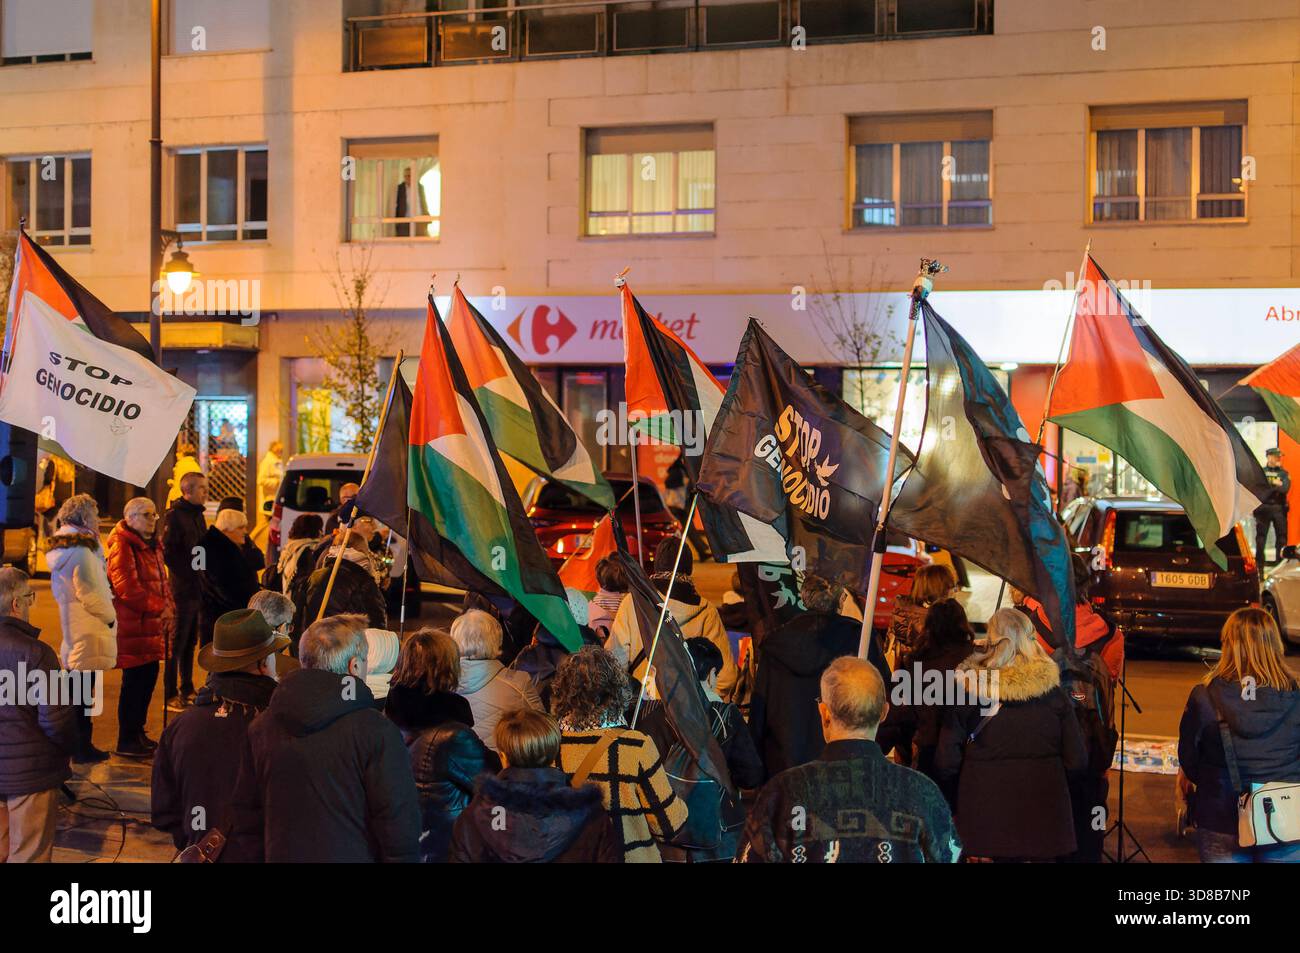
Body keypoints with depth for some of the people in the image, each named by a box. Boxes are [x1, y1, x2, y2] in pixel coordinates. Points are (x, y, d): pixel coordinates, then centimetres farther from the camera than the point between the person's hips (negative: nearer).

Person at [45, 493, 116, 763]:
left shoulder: (62, 548, 14)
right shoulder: (81, 550, -16)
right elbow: (90, 593, -20)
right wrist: (110, 616, -8)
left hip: (71, 628, 10)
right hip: (89, 630, -10)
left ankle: (81, 746, 23)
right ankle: (82, 749, 0)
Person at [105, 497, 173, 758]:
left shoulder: (152, 545, 17)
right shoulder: (121, 545, -13)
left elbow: (162, 580, 21)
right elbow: (126, 587, -20)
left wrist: (168, 607, 4)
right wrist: (159, 608, -16)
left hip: (152, 624, 9)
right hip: (132, 625, -9)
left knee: (149, 676, 13)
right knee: (135, 680, -5)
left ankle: (137, 732, 26)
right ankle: (126, 741, 4)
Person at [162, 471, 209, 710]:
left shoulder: (197, 514, 13)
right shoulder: (175, 515, -13)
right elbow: (168, 553, -19)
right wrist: (186, 574, -16)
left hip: (198, 589, 8)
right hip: (183, 589, -8)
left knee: (191, 641, 16)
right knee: (177, 643, -2)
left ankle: (187, 690, 26)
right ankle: (170, 696, 5)